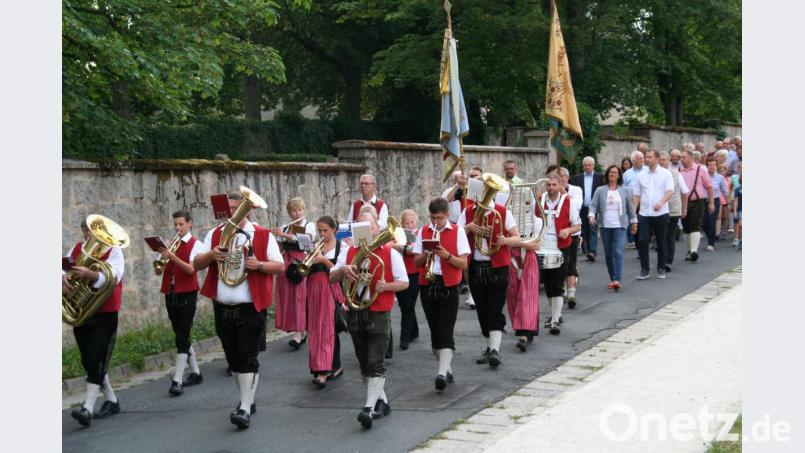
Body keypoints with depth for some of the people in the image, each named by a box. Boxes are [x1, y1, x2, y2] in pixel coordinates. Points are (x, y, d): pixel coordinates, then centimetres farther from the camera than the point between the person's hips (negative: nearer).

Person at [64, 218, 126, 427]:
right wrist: (63, 278, -28)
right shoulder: (77, 249, 8)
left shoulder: (113, 250, -7)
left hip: (105, 315, -6)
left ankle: (88, 408, -18)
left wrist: (90, 275, -41)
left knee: (97, 360, -13)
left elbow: (113, 276, -23)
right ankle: (111, 401, 25)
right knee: (88, 361, 11)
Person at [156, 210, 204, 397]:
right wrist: (162, 258, -11)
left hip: (186, 295, -6)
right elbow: (157, 271, 8)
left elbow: (191, 269, -17)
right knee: (181, 336, 12)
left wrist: (172, 257, -29)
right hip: (170, 294, 6)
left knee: (182, 337, -10)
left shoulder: (195, 244, -3)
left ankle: (177, 381, -13)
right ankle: (195, 372, 25)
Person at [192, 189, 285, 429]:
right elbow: (196, 264, 5)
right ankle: (247, 399, 28)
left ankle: (245, 408, -7)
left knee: (247, 357, -8)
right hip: (223, 308, 4)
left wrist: (259, 265, -20)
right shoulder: (215, 234, 8)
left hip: (251, 307, -4)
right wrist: (211, 255, -16)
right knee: (233, 357, 12)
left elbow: (280, 266, -1)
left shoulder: (263, 235, -1)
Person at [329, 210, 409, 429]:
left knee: (375, 362, -13)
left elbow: (404, 282, 1)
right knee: (364, 363, 12)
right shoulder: (348, 252, 9)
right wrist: (343, 270, -16)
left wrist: (386, 286, -19)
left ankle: (370, 407, -15)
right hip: (355, 314, 5)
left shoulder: (391, 254, 0)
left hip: (379, 315, -4)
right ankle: (382, 401, 26)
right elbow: (331, 278, 6)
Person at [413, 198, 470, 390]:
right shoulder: (423, 232, 8)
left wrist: (446, 255, -20)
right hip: (428, 286, 4)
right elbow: (416, 262, 7)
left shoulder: (457, 231, 0)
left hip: (449, 287, -4)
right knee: (435, 331, 8)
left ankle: (443, 373, -21)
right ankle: (447, 370, 19)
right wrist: (426, 255, -13)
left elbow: (463, 264, -4)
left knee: (445, 331, -12)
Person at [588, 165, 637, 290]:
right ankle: (612, 279, 17)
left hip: (620, 226, -2)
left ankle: (617, 280, -20)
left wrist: (634, 222, 15)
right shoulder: (600, 191, 6)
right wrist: (591, 215, -18)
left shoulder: (624, 191, 8)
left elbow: (630, 207, 13)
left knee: (618, 252, -15)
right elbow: (593, 205, 1)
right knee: (608, 254, 7)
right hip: (605, 226, 2)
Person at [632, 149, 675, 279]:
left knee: (661, 243, 6)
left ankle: (661, 269, 18)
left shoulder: (665, 174, -1)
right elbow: (636, 195, 12)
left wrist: (661, 202, -30)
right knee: (643, 242, -6)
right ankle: (644, 269, 3)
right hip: (644, 214, 2)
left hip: (661, 214, -2)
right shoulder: (641, 176, 9)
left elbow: (670, 191, -12)